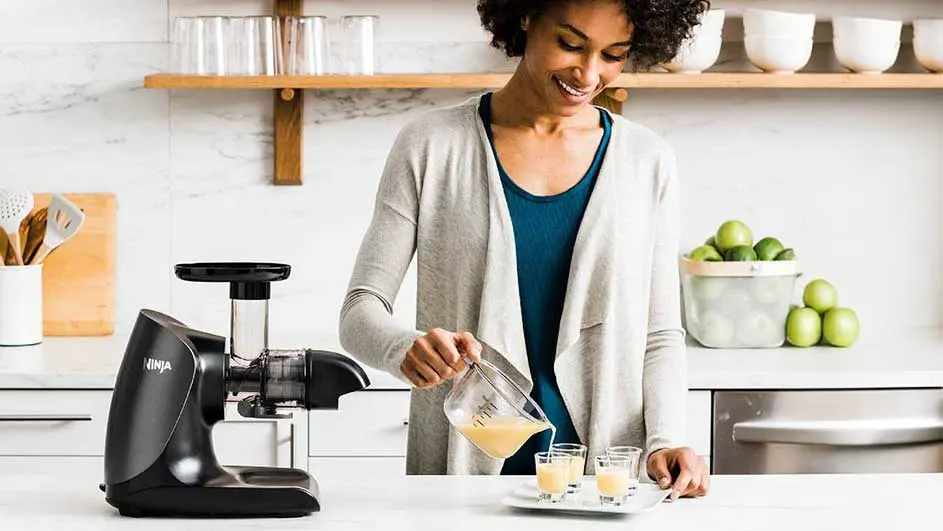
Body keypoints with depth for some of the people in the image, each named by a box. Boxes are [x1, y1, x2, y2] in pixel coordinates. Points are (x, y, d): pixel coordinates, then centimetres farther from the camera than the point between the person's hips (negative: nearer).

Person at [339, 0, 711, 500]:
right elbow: (360, 312, -1)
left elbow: (660, 336, 10)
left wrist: (664, 441, -7)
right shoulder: (431, 146, 1)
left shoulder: (648, 162, 7)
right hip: (461, 473, -2)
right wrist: (406, 348, -22)